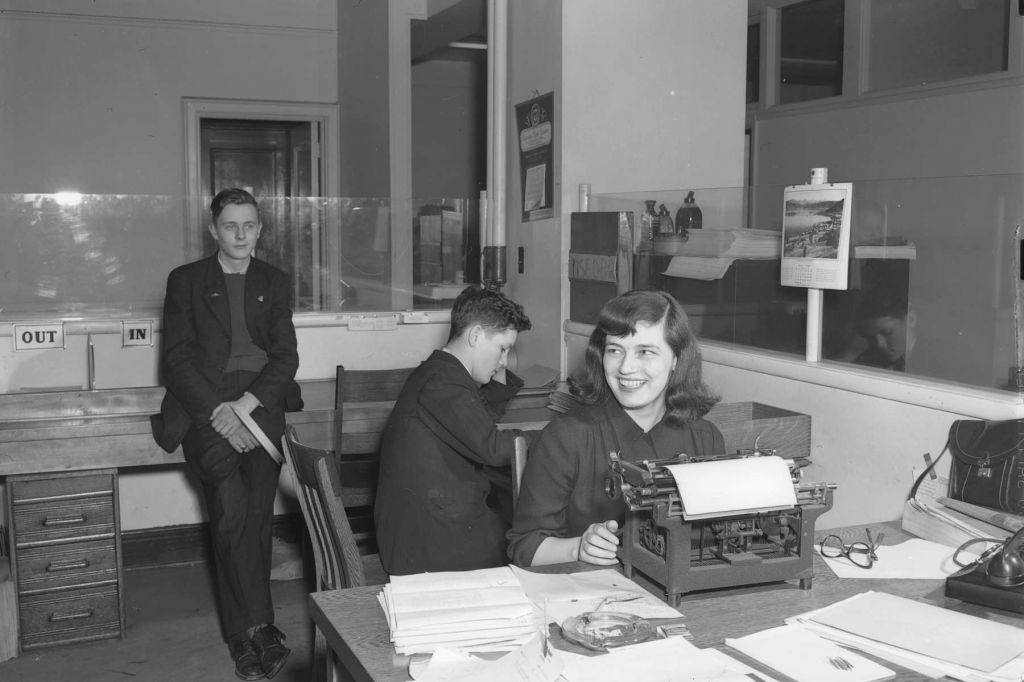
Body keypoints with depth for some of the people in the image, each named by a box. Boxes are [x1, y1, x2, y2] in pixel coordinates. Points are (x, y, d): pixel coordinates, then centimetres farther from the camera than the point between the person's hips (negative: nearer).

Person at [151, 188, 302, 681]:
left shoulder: (274, 283, 18)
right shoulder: (186, 281, 12)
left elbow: (286, 357, 9)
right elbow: (177, 359, 2)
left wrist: (245, 405, -8)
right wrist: (219, 410, -12)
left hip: (260, 401, 2)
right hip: (206, 404, -2)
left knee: (256, 510, -15)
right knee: (232, 506, -23)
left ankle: (241, 636, -6)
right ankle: (258, 626, -18)